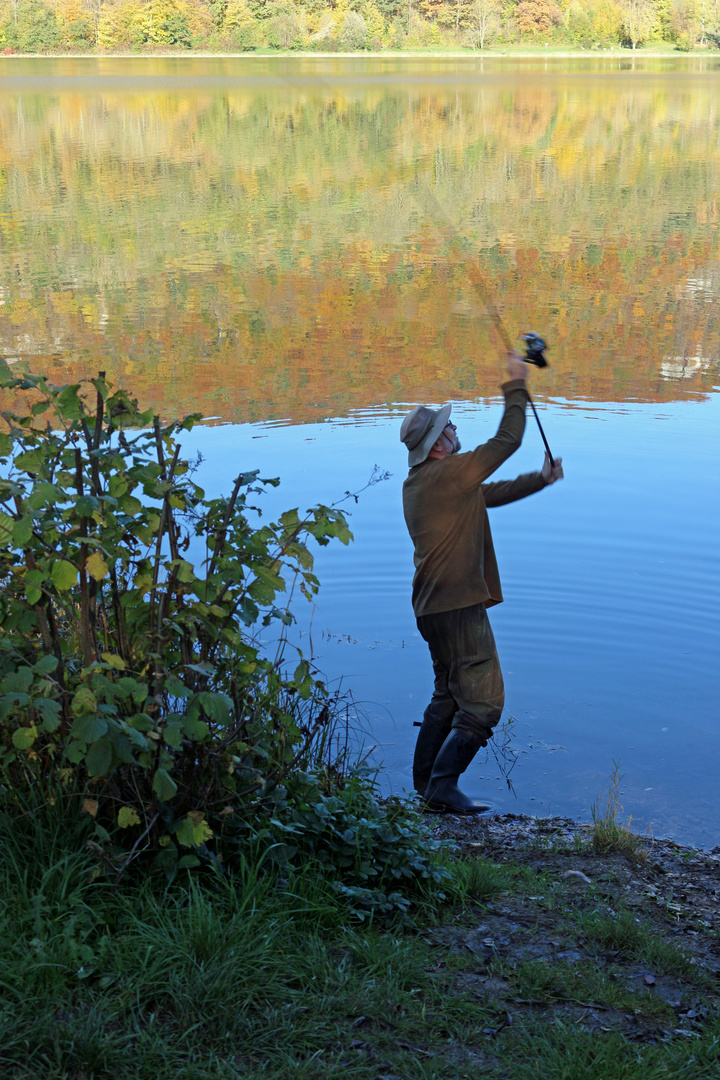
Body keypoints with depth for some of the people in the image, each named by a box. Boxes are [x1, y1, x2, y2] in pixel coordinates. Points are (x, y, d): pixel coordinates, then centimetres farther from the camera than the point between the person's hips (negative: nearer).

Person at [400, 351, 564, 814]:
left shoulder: (418, 482, 13)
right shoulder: (448, 473, -17)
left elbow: (489, 494, 21)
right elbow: (508, 440, -12)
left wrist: (540, 479, 19)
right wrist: (516, 386, -2)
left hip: (433, 606, 10)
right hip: (458, 606, -10)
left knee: (449, 695, 20)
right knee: (483, 700, -5)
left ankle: (425, 784, 25)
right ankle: (442, 788, -5)